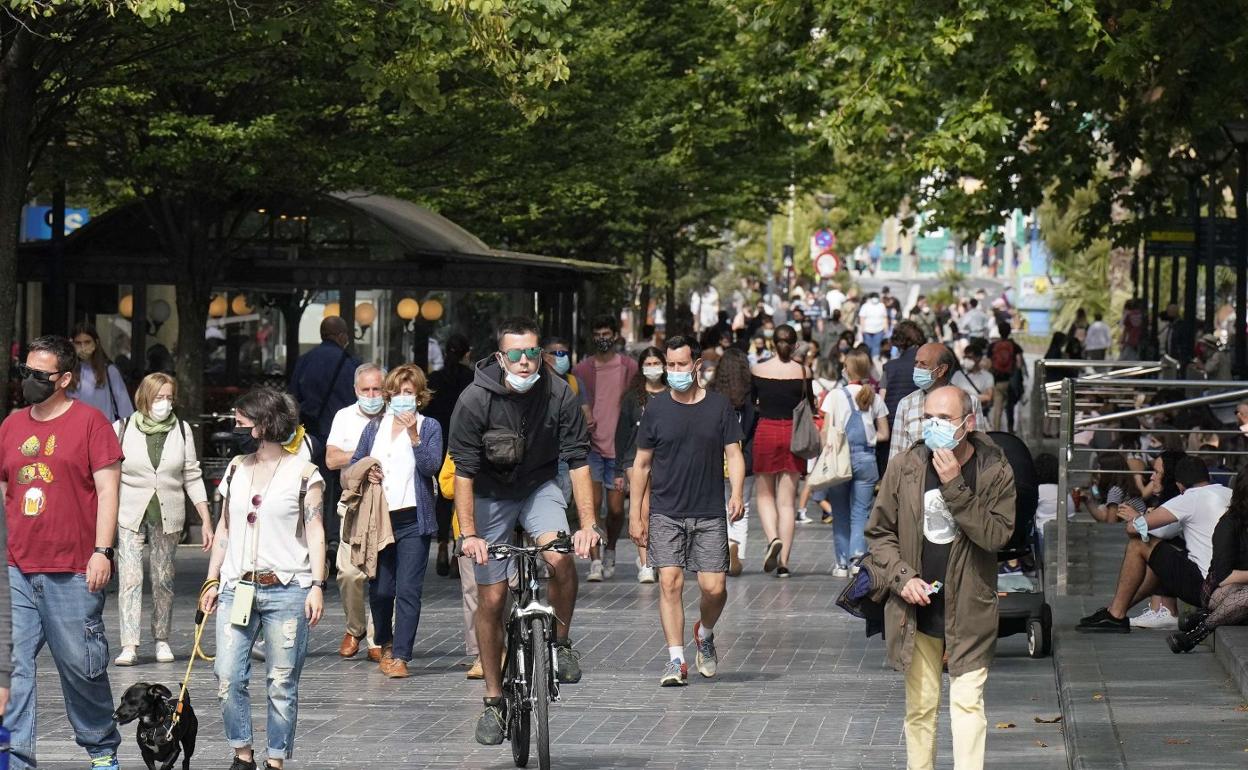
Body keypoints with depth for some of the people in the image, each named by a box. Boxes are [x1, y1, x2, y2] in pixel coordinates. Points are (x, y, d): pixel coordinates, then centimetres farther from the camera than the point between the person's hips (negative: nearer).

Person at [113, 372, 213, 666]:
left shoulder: (181, 430, 4)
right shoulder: (123, 429, -1)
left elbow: (192, 477, 7)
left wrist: (206, 520, 3)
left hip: (168, 517, 2)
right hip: (129, 515, -2)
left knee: (164, 579, 7)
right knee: (129, 578, -11)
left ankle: (162, 639, 20)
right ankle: (129, 645, -13)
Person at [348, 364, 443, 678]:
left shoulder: (429, 427, 4)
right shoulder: (375, 426, 15)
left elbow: (432, 467, -8)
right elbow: (354, 463, 18)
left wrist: (414, 435, -19)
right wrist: (365, 472, -3)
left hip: (413, 520, -4)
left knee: (408, 590, -9)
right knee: (379, 589, 8)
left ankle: (401, 656, -8)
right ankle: (386, 644, 30)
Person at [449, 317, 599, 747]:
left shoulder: (558, 395, -17)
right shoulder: (475, 400, -22)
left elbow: (578, 461, -16)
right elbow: (463, 471, -20)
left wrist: (587, 524, -26)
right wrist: (468, 533, -30)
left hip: (539, 488, 1)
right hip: (490, 496, -1)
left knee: (560, 557, -29)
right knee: (491, 599, -1)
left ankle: (561, 643, -3)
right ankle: (493, 702, 12)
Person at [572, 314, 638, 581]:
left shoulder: (629, 368, 4)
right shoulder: (581, 370, 6)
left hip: (619, 447, 0)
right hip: (591, 446, 0)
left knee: (616, 508, 4)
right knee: (592, 504, -10)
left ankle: (610, 551, 29)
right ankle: (595, 562, -10)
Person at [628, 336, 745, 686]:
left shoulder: (719, 407, 3)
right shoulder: (657, 409, 4)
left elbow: (733, 454, 4)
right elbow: (641, 463, 8)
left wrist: (736, 493, -14)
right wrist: (635, 514, 4)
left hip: (709, 514, 0)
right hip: (665, 513, 0)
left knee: (714, 587, -5)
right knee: (670, 583, -9)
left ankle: (704, 634, 26)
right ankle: (676, 660, -5)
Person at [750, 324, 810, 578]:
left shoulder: (758, 370, -2)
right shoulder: (802, 372, -4)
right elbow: (810, 408, 2)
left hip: (765, 432, 0)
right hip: (793, 434, 0)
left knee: (765, 494, 14)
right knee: (787, 501, 5)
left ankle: (773, 539, -14)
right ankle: (783, 561, 2)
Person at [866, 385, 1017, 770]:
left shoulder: (995, 472, -7)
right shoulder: (904, 467, -2)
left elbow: (996, 535, -17)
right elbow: (879, 532, 7)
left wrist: (955, 487, -23)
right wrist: (902, 577, -8)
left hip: (969, 609, -2)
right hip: (917, 608, 2)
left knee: (967, 703, -8)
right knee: (920, 706, 10)